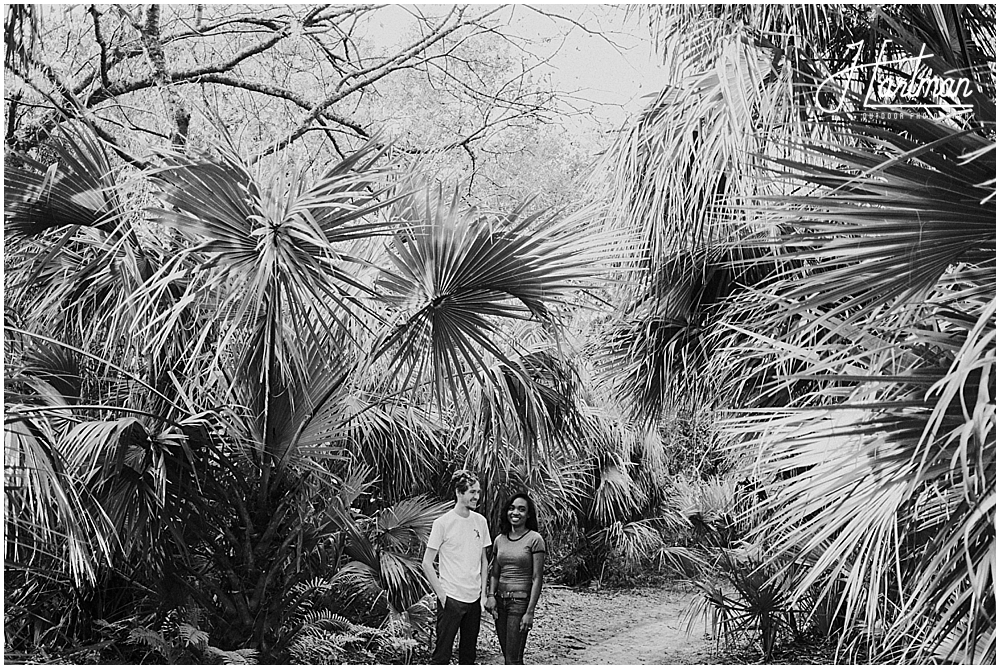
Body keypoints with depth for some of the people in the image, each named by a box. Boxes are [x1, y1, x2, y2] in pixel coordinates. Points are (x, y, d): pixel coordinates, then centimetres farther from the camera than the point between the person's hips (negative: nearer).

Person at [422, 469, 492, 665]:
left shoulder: (480, 521, 7)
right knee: (442, 655, -3)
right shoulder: (443, 523, -9)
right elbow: (427, 564, -7)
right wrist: (441, 594, -11)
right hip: (451, 599, -5)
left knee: (468, 655, 11)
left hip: (474, 599, 5)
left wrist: (483, 593, 7)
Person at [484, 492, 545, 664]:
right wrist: (491, 595, -1)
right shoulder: (500, 540, 10)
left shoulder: (534, 539, -7)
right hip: (500, 601, 6)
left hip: (521, 600, -6)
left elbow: (537, 578, -9)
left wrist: (530, 612, -14)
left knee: (513, 659, -7)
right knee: (506, 656, 9)